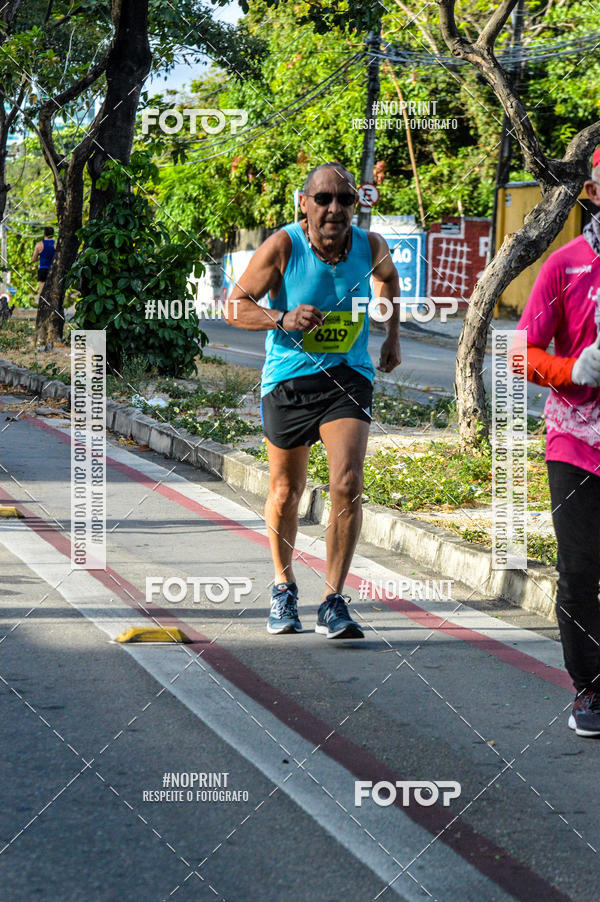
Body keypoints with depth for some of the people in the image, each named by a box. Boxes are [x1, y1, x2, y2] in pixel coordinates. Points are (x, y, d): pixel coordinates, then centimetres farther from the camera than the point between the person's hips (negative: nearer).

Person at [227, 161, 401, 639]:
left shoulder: (370, 245, -4)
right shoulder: (282, 246, -14)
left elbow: (388, 275, 21)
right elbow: (235, 305, -9)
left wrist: (393, 336, 16)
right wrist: (284, 320, -25)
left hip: (348, 377, 1)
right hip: (288, 380, -1)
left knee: (347, 485, -18)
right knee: (285, 494, 12)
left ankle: (334, 601, -9)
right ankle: (284, 587, 37)